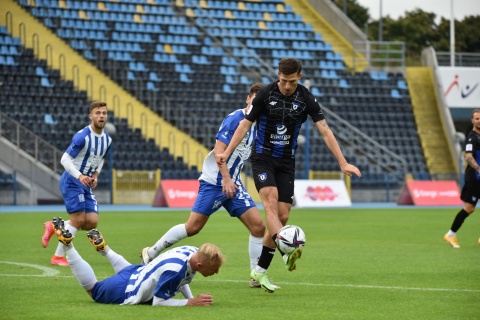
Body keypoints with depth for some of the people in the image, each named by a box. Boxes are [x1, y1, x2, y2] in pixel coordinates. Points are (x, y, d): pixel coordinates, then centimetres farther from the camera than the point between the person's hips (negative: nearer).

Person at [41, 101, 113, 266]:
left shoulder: (107, 139, 5)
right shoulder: (82, 136, -19)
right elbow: (65, 159, -18)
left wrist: (95, 175, 3)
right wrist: (80, 176, -32)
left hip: (87, 183, 7)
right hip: (71, 180, -7)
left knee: (92, 222, -3)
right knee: (78, 220, -14)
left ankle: (54, 227, 17)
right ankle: (58, 257, -1)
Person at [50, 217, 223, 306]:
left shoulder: (193, 252, -17)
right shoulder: (174, 269, -42)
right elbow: (158, 302, -32)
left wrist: (191, 298, -2)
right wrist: (190, 302, -36)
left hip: (138, 272, 7)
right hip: (124, 293, -7)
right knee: (92, 288, 23)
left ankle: (102, 247, 53)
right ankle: (66, 243, 23)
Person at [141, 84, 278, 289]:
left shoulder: (256, 125, 11)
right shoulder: (234, 119, -12)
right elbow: (219, 150, -17)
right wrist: (226, 179, -22)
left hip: (233, 184, 7)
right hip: (214, 182, -7)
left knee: (258, 225, -6)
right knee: (193, 227, -8)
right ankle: (151, 252, 9)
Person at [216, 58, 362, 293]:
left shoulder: (305, 99, -5)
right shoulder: (266, 94, -9)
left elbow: (324, 130, -5)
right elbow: (246, 123, -1)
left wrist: (343, 163, -11)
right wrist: (227, 153, -7)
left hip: (286, 163, 3)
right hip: (263, 158, -3)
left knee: (282, 216, -2)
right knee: (271, 201, -27)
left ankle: (260, 271, 8)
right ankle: (286, 251, -47)